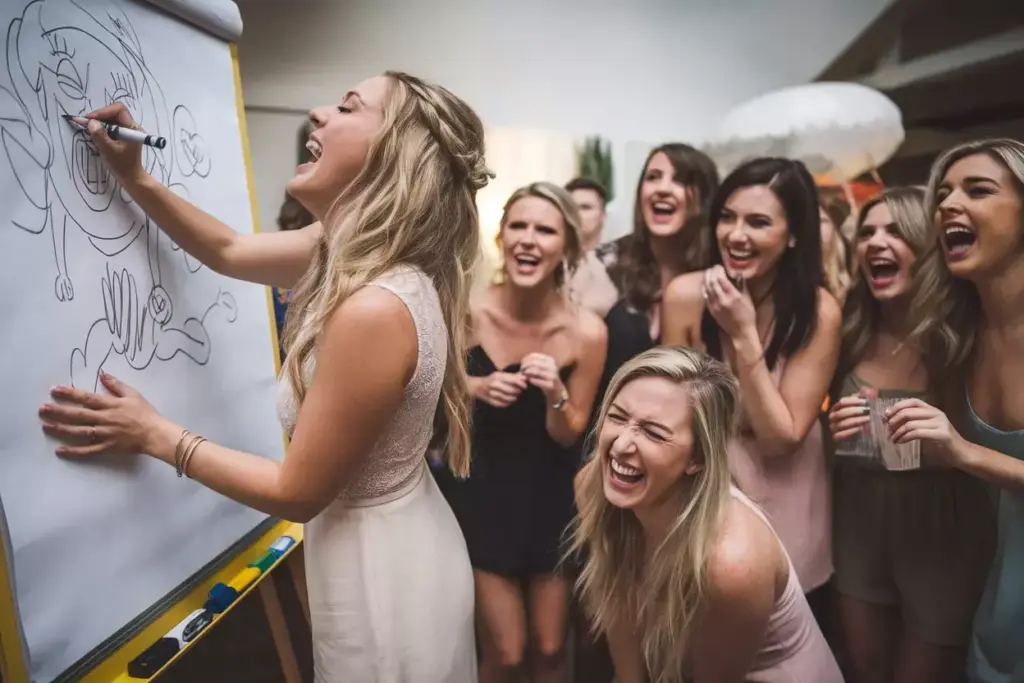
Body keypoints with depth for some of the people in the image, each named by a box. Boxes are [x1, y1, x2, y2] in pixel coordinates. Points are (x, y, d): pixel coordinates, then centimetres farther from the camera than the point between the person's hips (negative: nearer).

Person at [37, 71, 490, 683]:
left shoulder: (375, 309, -34)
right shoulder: (359, 250, -6)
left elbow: (298, 493, -23)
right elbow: (228, 251, 11)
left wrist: (157, 437, -13)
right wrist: (134, 178, 0)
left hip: (379, 570, -8)